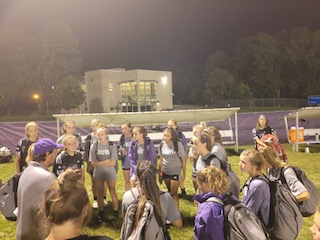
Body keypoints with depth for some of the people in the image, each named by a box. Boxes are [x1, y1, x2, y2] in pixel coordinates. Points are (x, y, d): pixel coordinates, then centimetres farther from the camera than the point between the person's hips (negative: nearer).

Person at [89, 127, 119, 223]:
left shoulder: (112, 146, -12)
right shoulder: (94, 146, -8)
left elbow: (113, 163, -14)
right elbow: (93, 163, -10)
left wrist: (100, 163, -13)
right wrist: (106, 161, -16)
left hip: (110, 173, -2)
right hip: (98, 173, 2)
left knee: (113, 192, 9)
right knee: (100, 194, 13)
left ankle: (115, 212, 24)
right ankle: (100, 214, 26)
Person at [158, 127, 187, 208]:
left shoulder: (178, 144, -15)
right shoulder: (161, 145, -4)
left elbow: (183, 159, -8)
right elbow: (161, 159, 7)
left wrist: (184, 173, -7)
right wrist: (160, 172, 9)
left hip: (175, 172, -4)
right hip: (165, 172, 4)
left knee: (174, 193, -3)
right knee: (170, 192, 17)